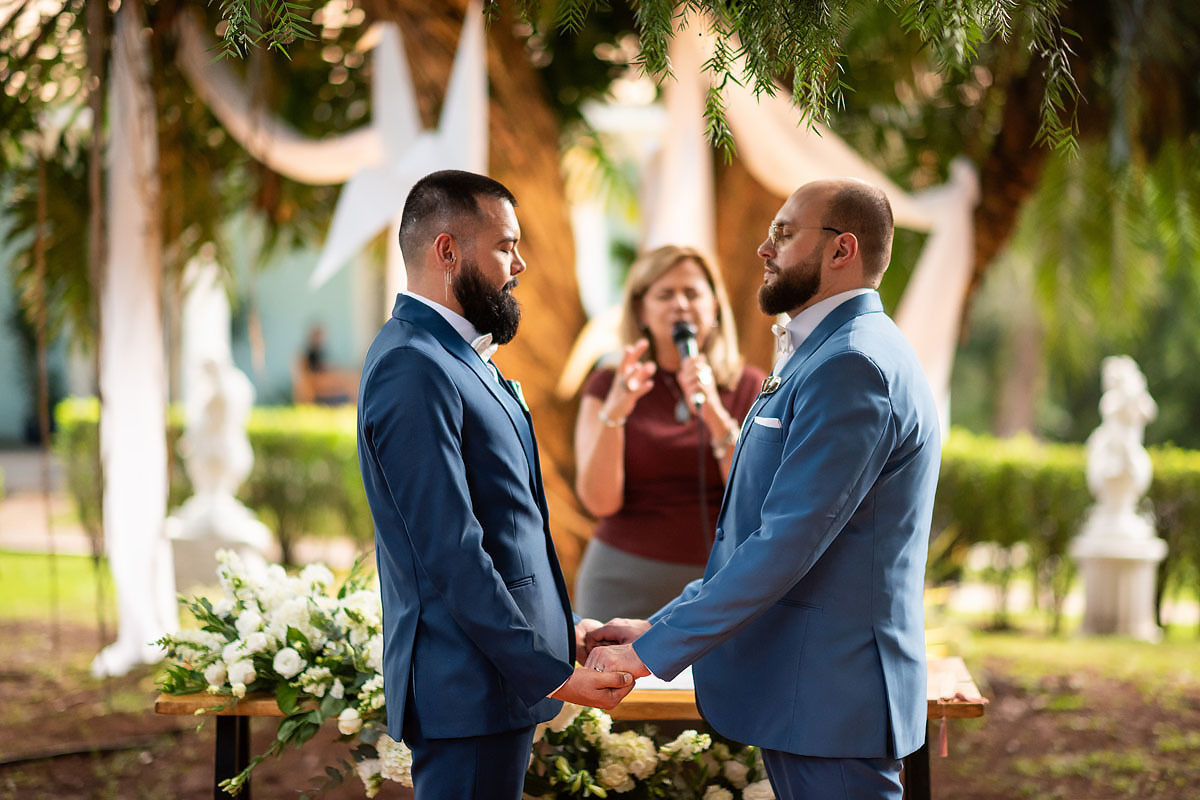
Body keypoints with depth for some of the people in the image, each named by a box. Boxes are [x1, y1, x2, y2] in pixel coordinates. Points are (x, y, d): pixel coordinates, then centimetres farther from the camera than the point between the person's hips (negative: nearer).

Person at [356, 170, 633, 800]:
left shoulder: (458, 357, 16)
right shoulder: (413, 368, -17)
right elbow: (451, 555, -22)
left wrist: (559, 625, 15)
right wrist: (547, 673, -18)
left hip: (501, 677, 10)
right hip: (470, 688, -10)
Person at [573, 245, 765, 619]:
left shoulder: (748, 387, 5)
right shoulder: (608, 386, 4)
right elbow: (600, 500, -6)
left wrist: (715, 415, -19)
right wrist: (613, 413, -21)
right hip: (628, 581, 0)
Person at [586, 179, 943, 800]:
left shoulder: (853, 365, -17)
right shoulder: (825, 355, 18)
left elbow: (788, 543, -23)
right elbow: (756, 535, 20)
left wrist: (651, 651, -18)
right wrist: (660, 627, 11)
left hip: (830, 696, -10)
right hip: (796, 688, 10)